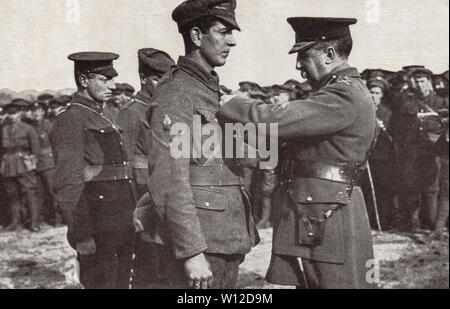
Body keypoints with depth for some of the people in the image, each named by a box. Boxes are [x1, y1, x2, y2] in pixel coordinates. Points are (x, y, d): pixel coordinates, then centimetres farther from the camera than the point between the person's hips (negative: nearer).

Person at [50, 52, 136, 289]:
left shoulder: (105, 117, 18)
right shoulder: (71, 119, -9)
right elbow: (67, 184, -16)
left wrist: (132, 219, 17)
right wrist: (82, 234, -20)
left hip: (123, 225, 8)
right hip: (98, 229, -8)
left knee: (121, 284, 12)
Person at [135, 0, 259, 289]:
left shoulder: (213, 91, 15)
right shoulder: (176, 91, -12)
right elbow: (169, 182, -19)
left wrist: (245, 232, 17)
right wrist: (191, 252, -23)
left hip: (228, 242, 9)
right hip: (198, 243, -8)